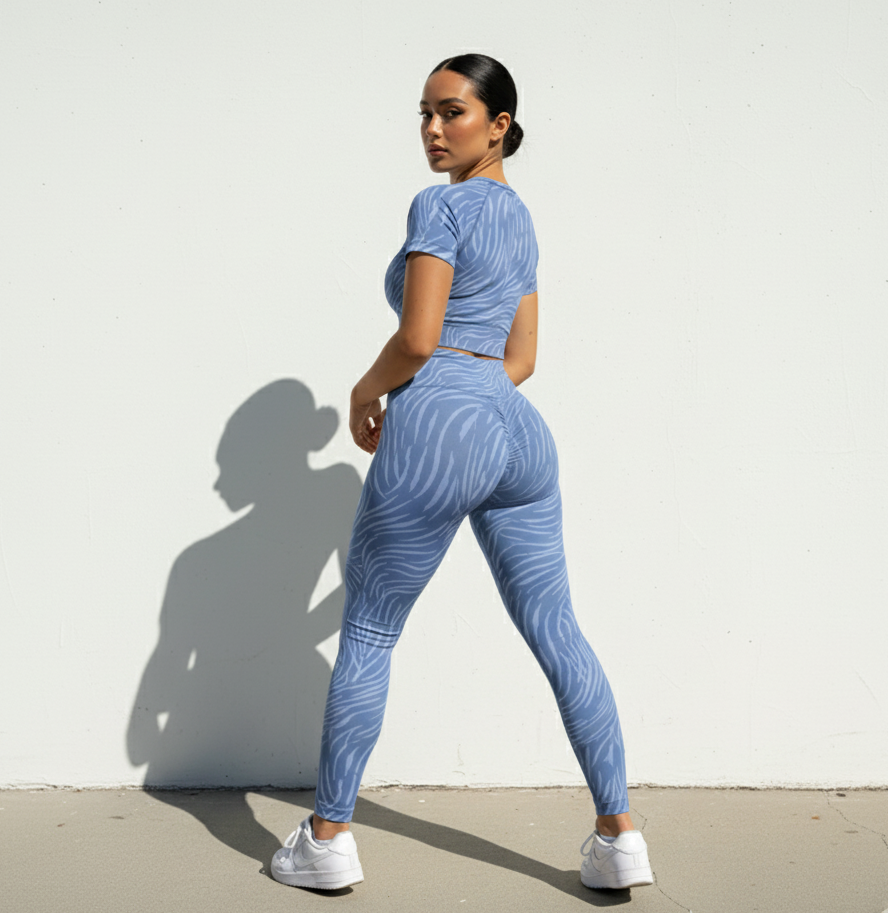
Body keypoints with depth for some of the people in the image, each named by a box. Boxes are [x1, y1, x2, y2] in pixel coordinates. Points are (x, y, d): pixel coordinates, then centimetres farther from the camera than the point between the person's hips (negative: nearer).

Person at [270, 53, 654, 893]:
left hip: (437, 428, -8)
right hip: (517, 430, 8)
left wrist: (366, 391, 5)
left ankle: (329, 838, 14)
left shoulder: (438, 207, -5)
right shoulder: (520, 220, 21)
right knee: (557, 633, 8)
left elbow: (416, 338, -12)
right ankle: (619, 835, 8)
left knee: (365, 637, 5)